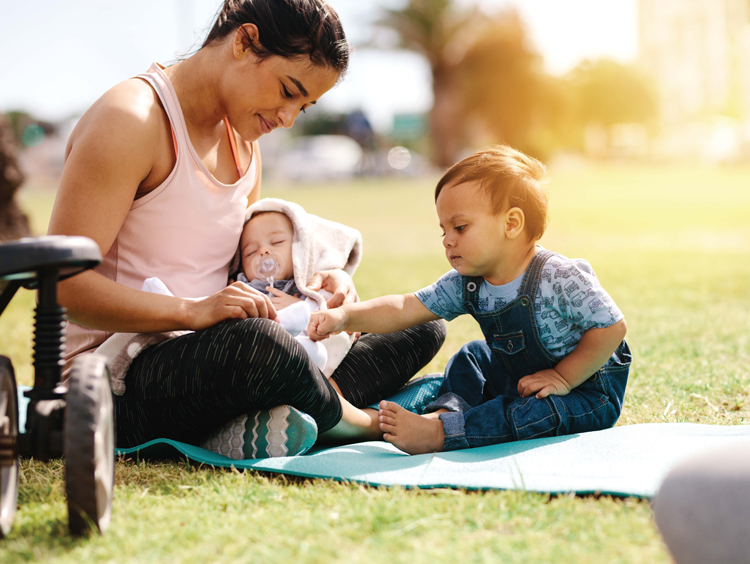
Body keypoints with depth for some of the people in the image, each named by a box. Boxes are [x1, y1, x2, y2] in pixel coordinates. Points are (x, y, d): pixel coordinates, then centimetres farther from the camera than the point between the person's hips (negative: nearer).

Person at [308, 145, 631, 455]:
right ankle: (445, 413, -12)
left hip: (587, 390, -8)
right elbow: (404, 309, -9)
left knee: (534, 413, -32)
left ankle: (439, 434, -30)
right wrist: (344, 317, -22)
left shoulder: (559, 279, -29)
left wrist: (562, 378, -23)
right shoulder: (467, 285, -7)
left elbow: (612, 329, -25)